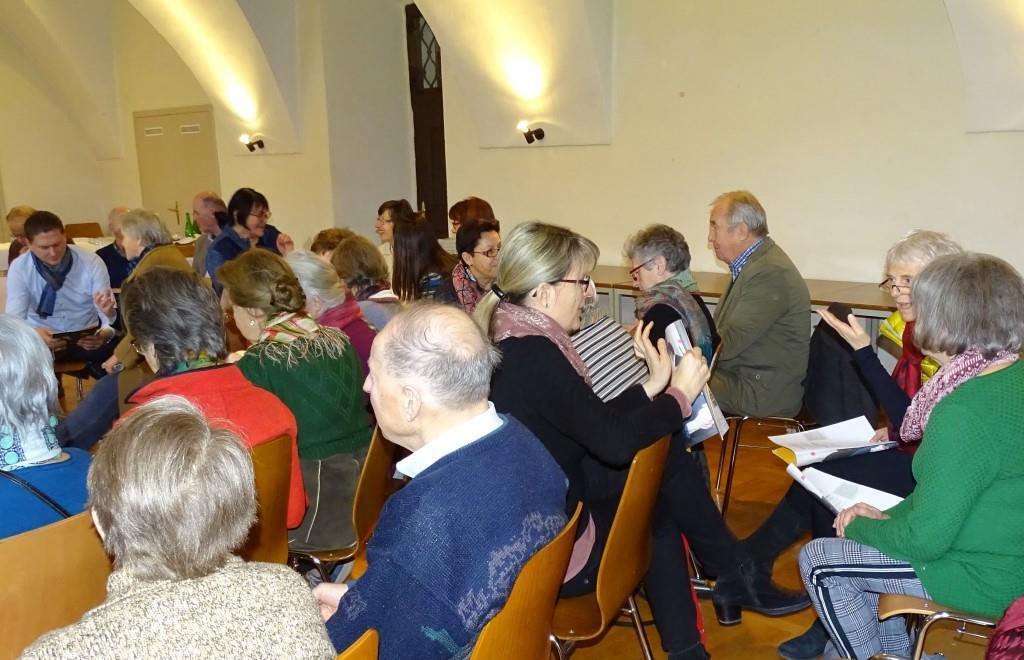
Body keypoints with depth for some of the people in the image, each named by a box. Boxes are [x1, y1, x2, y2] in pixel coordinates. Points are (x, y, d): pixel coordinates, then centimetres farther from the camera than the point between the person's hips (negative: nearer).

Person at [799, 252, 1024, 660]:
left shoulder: (964, 413, -30)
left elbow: (925, 539, -25)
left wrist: (862, 527, -7)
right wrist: (889, 515, 5)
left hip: (987, 578, -9)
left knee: (818, 561, 3)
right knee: (863, 540, 21)